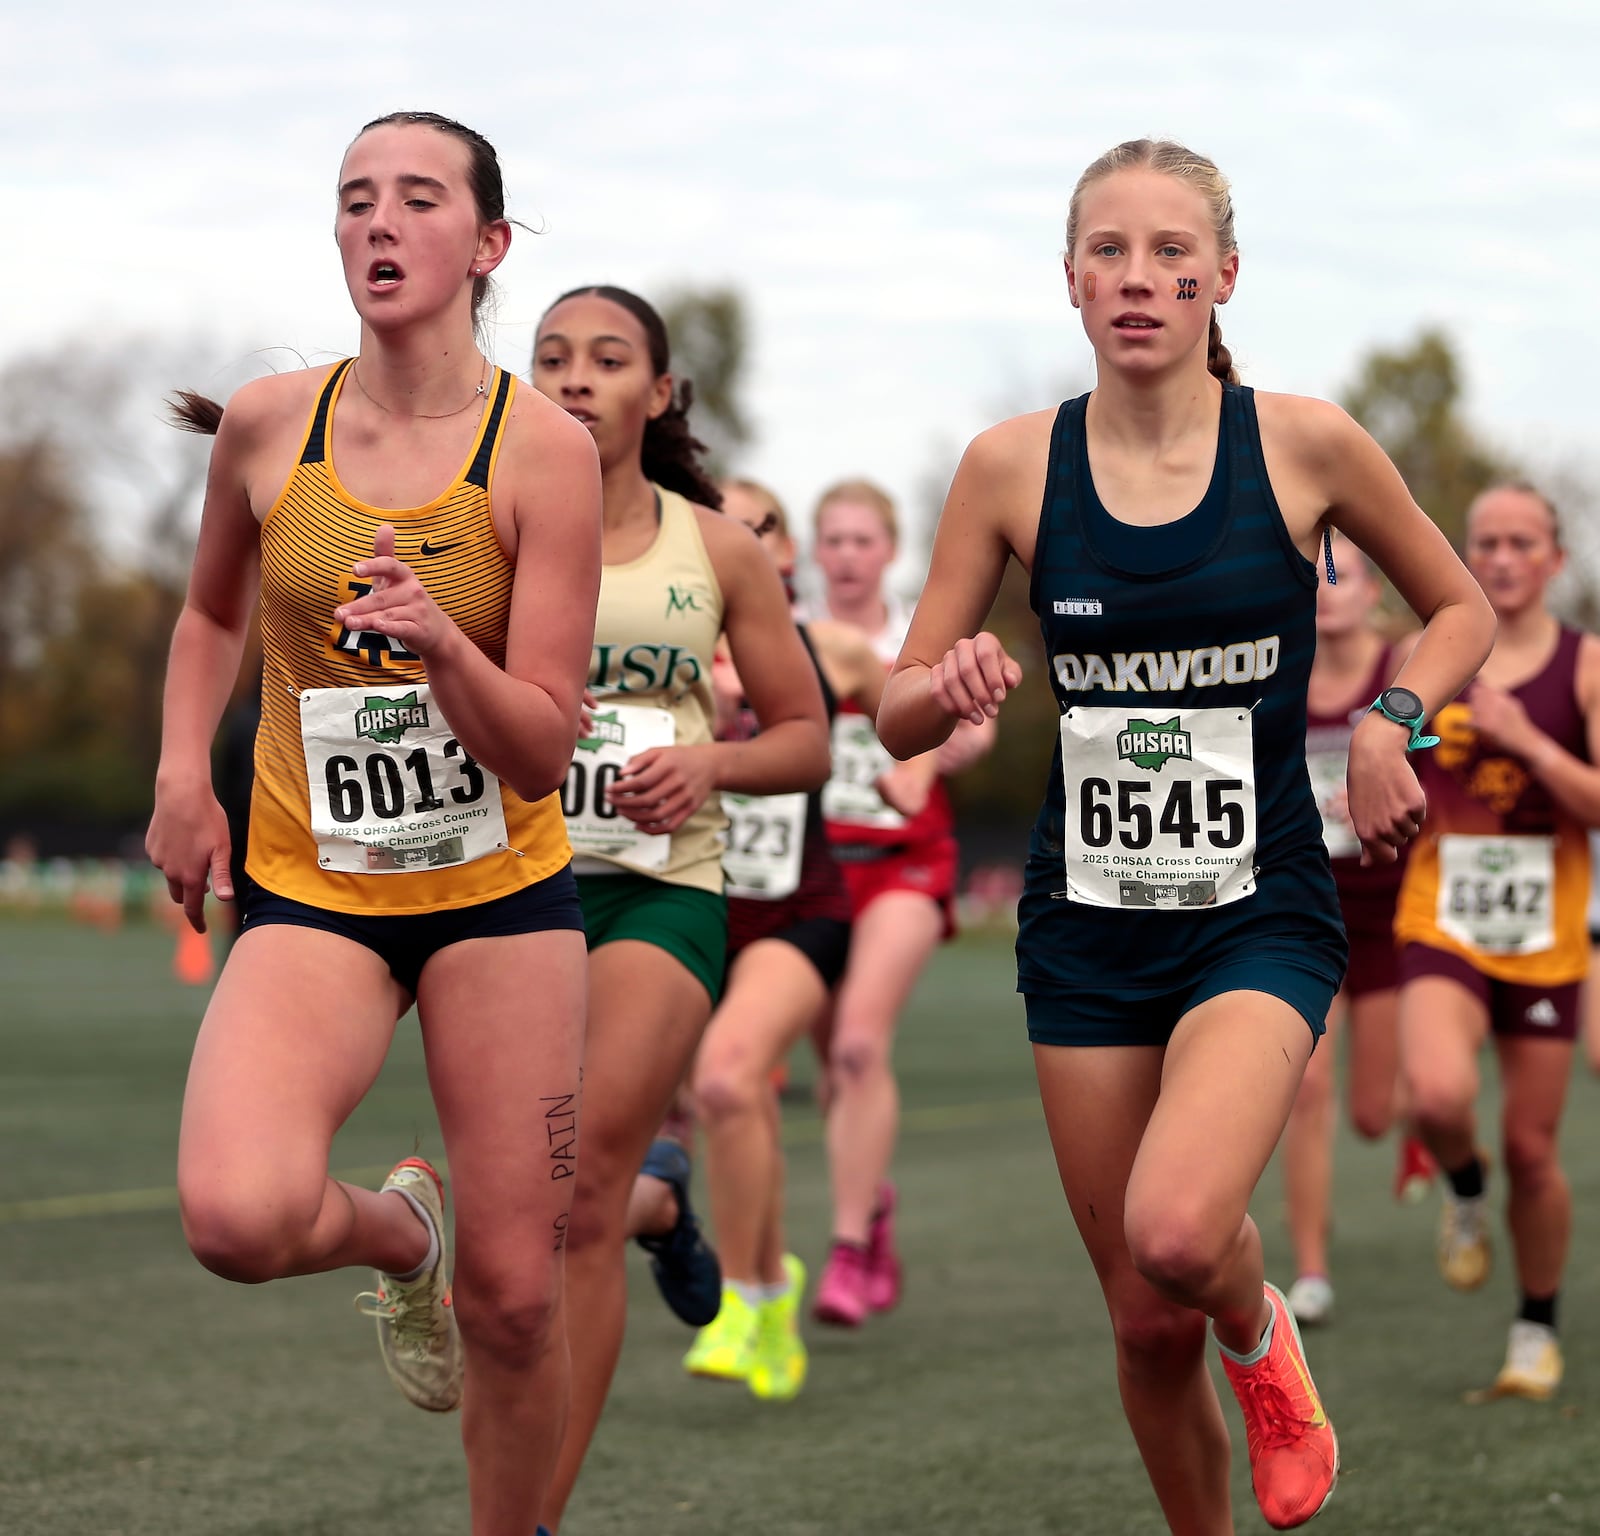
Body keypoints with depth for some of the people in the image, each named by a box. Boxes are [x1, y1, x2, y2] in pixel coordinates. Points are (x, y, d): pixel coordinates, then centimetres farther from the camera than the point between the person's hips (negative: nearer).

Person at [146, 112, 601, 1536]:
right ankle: (397, 1230, 12)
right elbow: (212, 612, 20)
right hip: (310, 895, 1)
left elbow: (543, 748, -10)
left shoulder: (545, 448, -9)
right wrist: (183, 775, 5)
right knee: (237, 1217, -24)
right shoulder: (266, 426, -1)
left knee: (514, 1296, 0)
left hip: (501, 892, -1)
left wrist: (443, 644, -29)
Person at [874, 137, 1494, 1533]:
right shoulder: (1013, 464, -3)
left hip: (1261, 909, -2)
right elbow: (897, 717, 3)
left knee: (1177, 1234, -28)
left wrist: (1392, 717, -9)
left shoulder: (1303, 445, -6)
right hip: (1087, 921, 2)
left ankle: (1262, 1334, 8)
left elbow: (1463, 609, 10)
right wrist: (952, 687, -20)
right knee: (1146, 1321, 8)